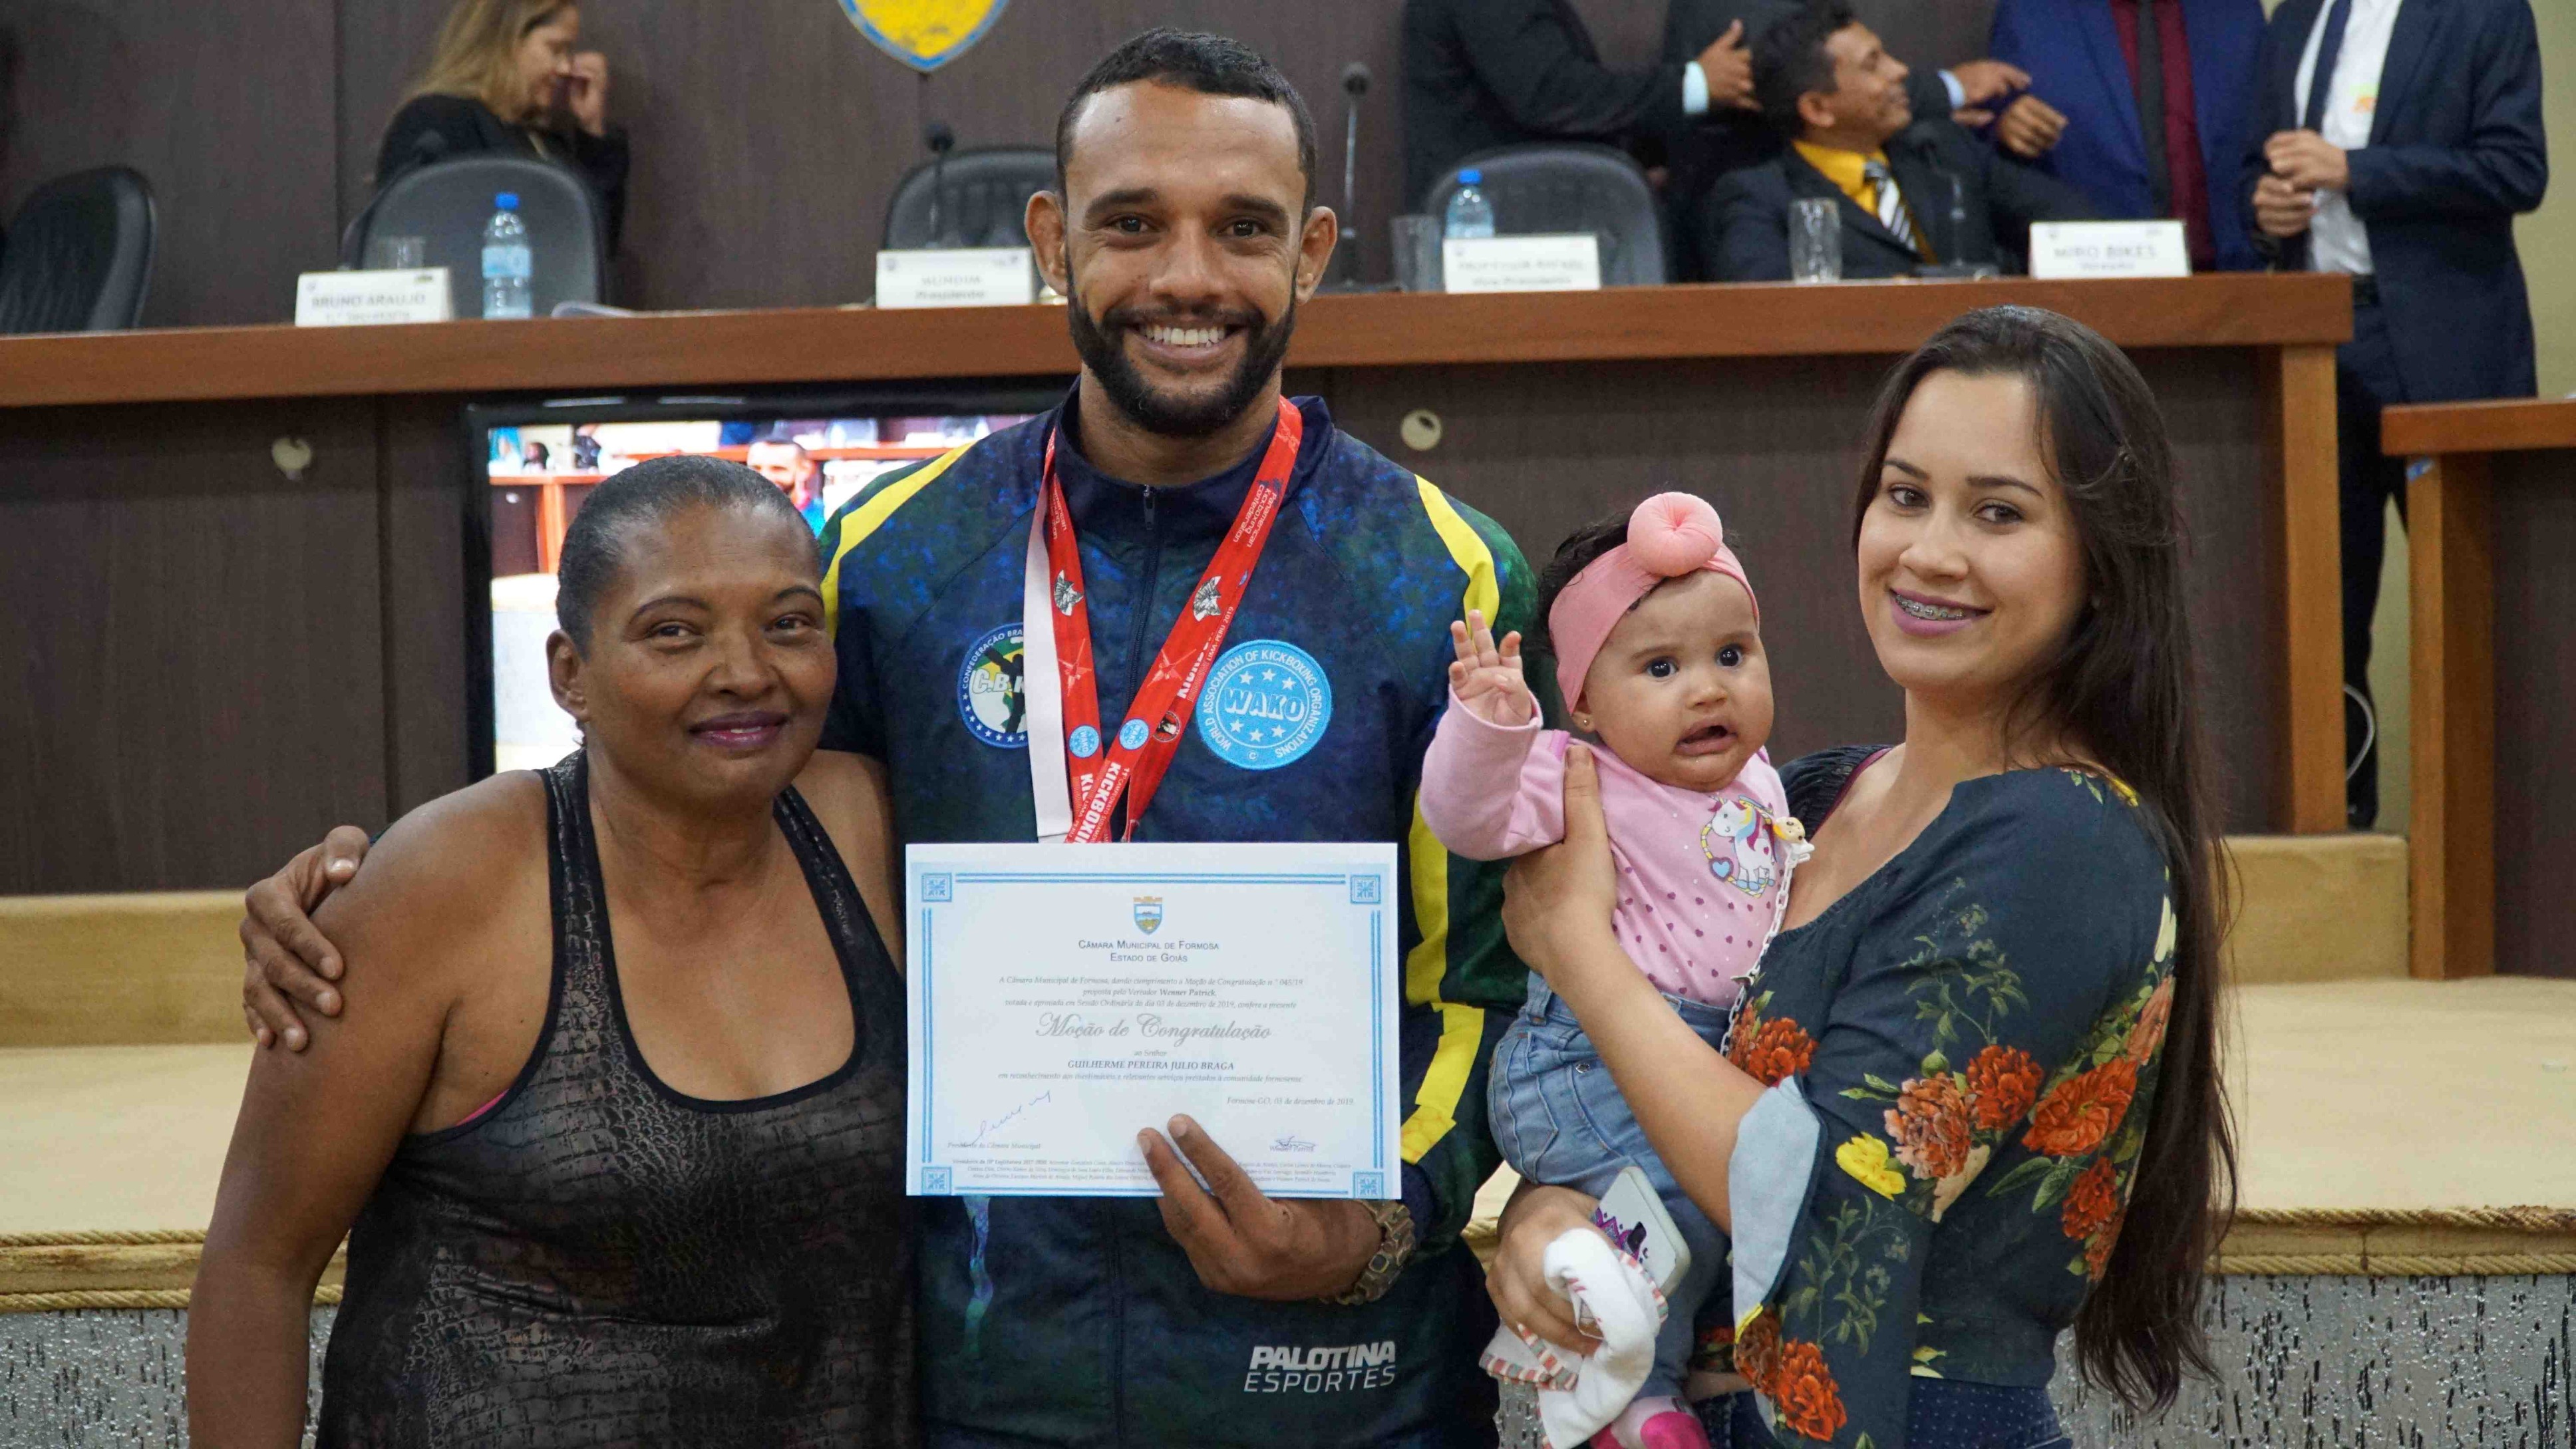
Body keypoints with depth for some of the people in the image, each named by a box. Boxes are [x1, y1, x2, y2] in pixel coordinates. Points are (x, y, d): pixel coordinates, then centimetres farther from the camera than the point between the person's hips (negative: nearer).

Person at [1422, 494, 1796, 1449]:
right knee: (1684, 1205, -23)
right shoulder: (1583, 779, -13)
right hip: (1593, 1057, -8)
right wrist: (1488, 725, -41)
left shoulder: (1754, 777, 12)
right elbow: (1470, 818, -28)